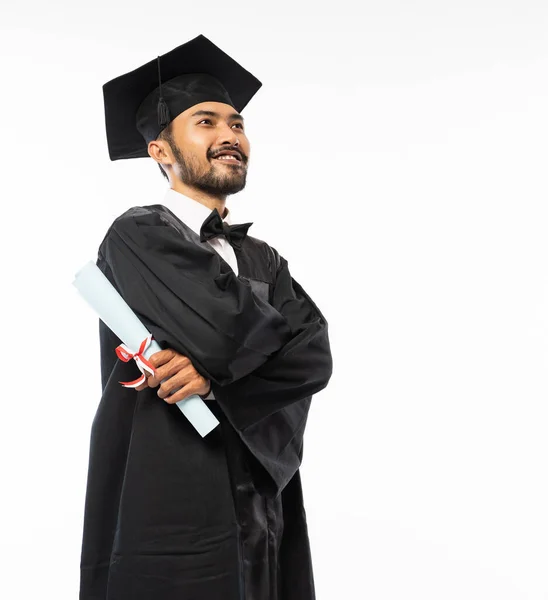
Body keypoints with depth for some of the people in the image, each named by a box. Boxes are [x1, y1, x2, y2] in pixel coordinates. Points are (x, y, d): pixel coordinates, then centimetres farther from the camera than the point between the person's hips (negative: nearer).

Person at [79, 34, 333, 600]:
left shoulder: (265, 260, 12)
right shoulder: (136, 236, -8)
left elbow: (315, 361, -4)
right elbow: (269, 336, -22)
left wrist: (216, 370, -18)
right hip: (166, 532, -6)